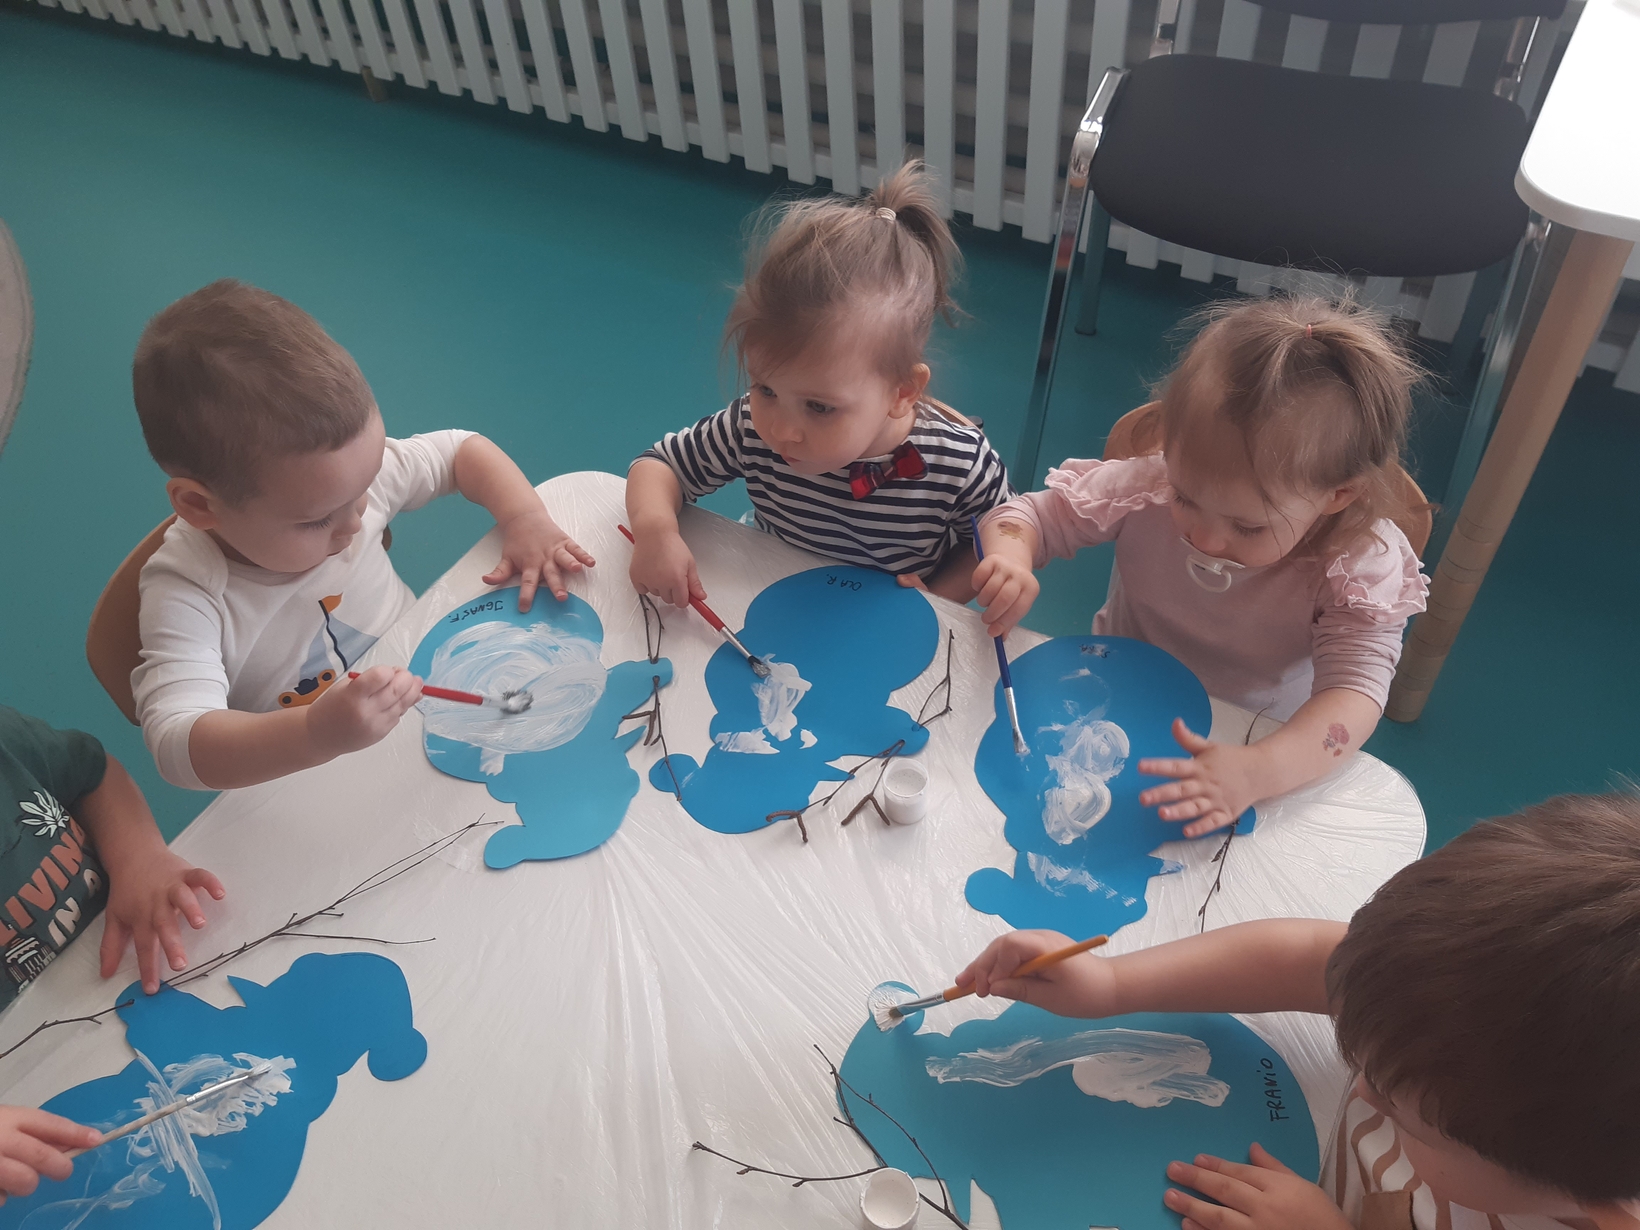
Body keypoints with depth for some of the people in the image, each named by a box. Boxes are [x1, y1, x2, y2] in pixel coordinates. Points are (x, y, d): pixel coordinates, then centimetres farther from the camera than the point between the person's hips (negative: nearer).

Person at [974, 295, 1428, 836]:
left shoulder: (1363, 565, -23)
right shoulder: (1145, 487, -19)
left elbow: (1355, 690, -33)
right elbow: (1031, 515, -7)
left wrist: (1260, 769, -53)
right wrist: (1010, 558, -33)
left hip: (1253, 746, -1)